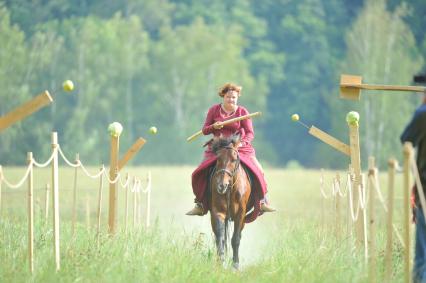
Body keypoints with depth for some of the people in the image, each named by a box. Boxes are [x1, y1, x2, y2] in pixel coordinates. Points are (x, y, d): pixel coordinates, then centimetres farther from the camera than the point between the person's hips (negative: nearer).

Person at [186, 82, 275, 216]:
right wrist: (213, 127, -15)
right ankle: (200, 204, 4)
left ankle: (262, 201, -3)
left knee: (257, 170, -18)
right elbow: (204, 130, 7)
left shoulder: (242, 112, 0)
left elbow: (250, 133, -4)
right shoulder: (214, 110, 4)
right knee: (200, 173, -12)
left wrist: (243, 142, -24)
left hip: (240, 148, -1)